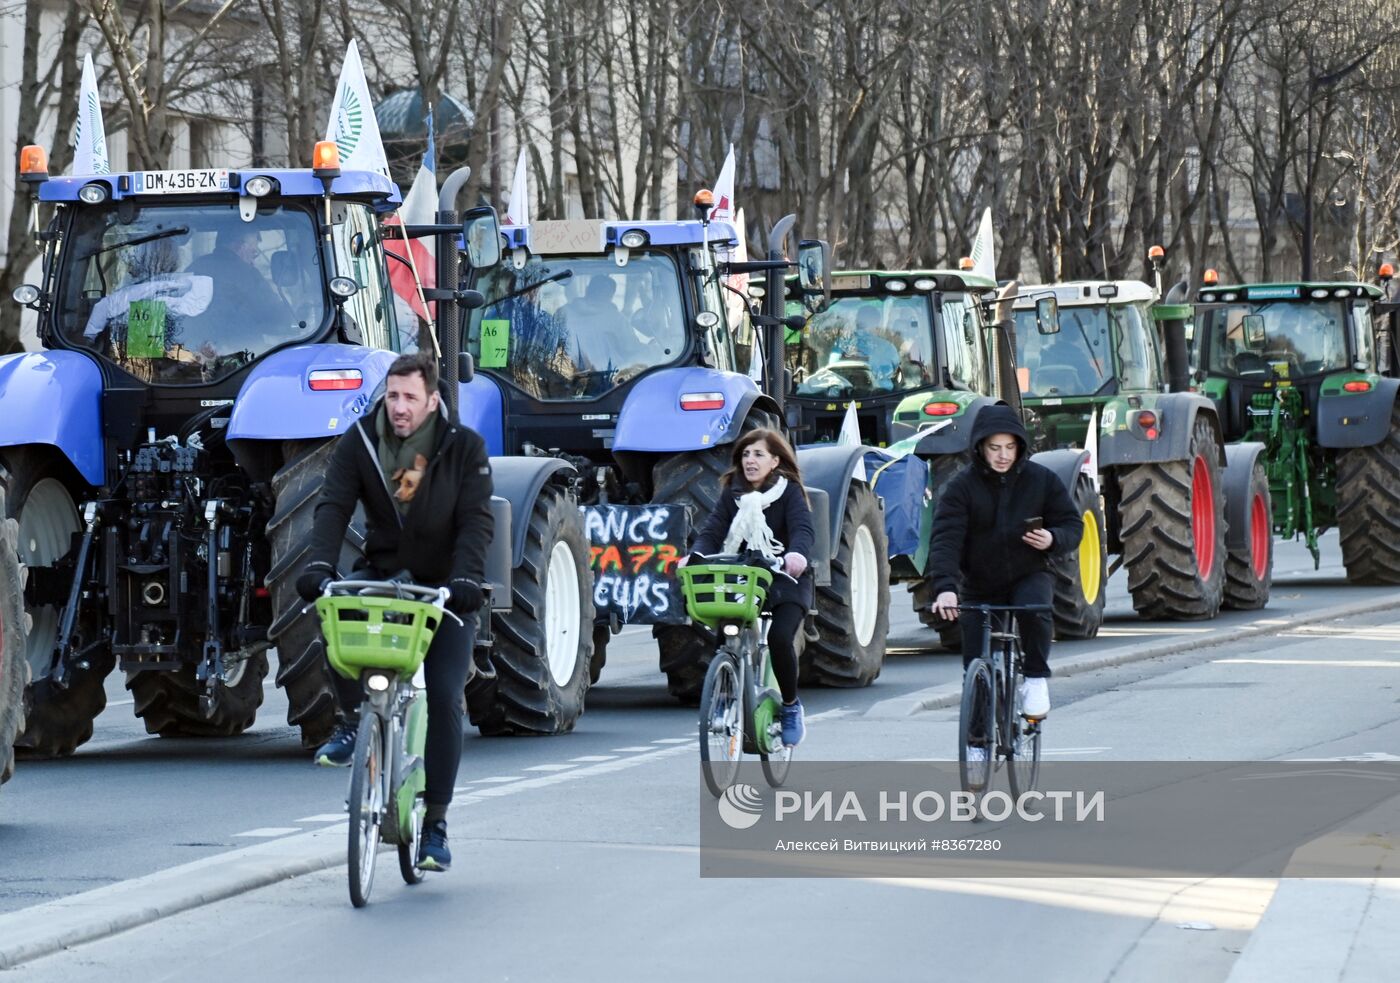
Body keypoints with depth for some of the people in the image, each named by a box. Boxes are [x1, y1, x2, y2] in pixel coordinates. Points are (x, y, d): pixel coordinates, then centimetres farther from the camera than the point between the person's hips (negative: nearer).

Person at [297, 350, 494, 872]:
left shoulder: (464, 447, -11)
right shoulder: (360, 442, -7)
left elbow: (476, 521, -19)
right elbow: (334, 506, -16)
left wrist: (465, 578, -36)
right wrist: (320, 565, -34)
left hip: (443, 587, -1)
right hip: (383, 574, 1)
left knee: (445, 698, -10)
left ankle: (435, 823, -1)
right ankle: (350, 721, -8)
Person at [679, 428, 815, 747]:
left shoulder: (789, 492, -1)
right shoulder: (733, 494, 10)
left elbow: (803, 529, -18)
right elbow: (713, 530, -1)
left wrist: (797, 554, -41)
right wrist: (695, 555, -23)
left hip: (785, 579, -4)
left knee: (779, 638, -25)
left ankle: (791, 706, -4)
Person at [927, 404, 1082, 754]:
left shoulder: (1042, 480, -6)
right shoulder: (963, 486, -12)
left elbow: (1073, 525, 1)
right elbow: (946, 538, -22)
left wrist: (1053, 539, -24)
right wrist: (945, 587, -37)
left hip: (1030, 576, -1)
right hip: (980, 585, 1)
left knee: (1035, 609, -35)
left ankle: (1036, 678, -13)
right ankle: (979, 740, 17)